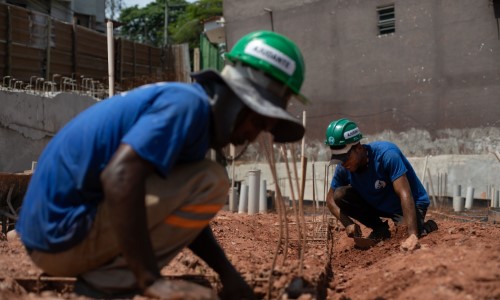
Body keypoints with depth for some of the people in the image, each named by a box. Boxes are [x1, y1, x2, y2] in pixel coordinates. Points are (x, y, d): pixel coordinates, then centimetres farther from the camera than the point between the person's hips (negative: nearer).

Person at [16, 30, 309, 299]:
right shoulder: (188, 103, -16)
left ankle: (105, 269, 9)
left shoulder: (188, 106, 14)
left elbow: (182, 213, 17)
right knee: (211, 182, -13)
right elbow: (119, 176, -30)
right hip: (64, 233, -10)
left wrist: (228, 273, 12)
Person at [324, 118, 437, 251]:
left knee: (404, 240, -32)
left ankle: (425, 226, 3)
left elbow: (405, 195, -38)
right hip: (378, 204, 6)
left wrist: (412, 235, -46)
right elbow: (330, 199, -4)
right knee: (340, 195, -16)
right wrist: (348, 223, -22)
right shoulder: (343, 168, -16)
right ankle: (380, 229, 2)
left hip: (412, 204, -6)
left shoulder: (386, 154, -32)